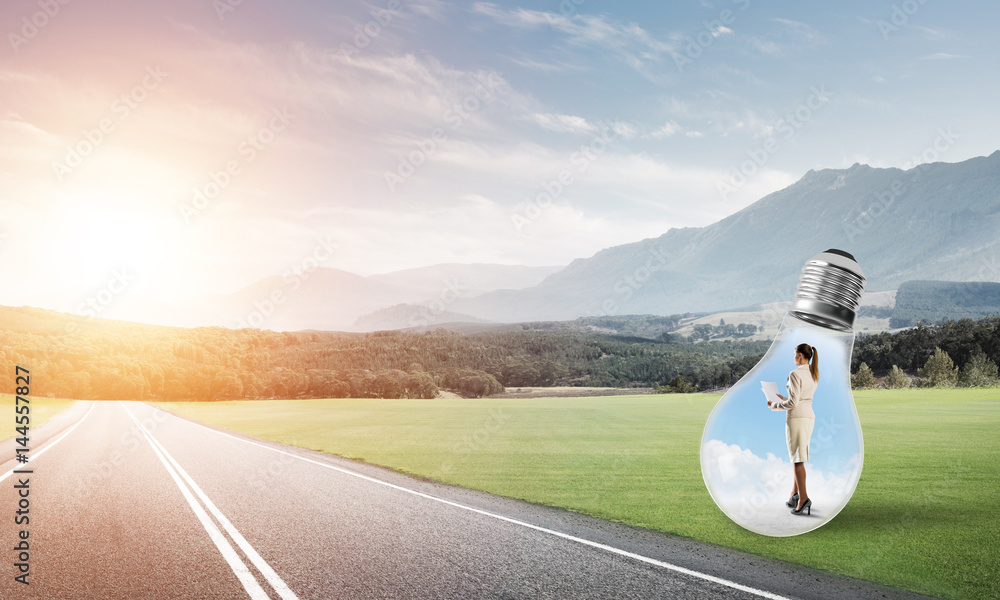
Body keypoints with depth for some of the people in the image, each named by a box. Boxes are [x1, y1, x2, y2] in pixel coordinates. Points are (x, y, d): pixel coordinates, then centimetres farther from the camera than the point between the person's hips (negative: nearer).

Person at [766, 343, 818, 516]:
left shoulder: (795, 374, -14)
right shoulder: (813, 374, 12)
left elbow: (793, 403, -18)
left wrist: (774, 405, -4)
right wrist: (784, 398, 25)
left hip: (796, 417, -9)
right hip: (809, 416, 9)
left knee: (797, 459, -7)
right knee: (797, 457, 15)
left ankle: (803, 498, -10)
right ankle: (795, 494, 20)